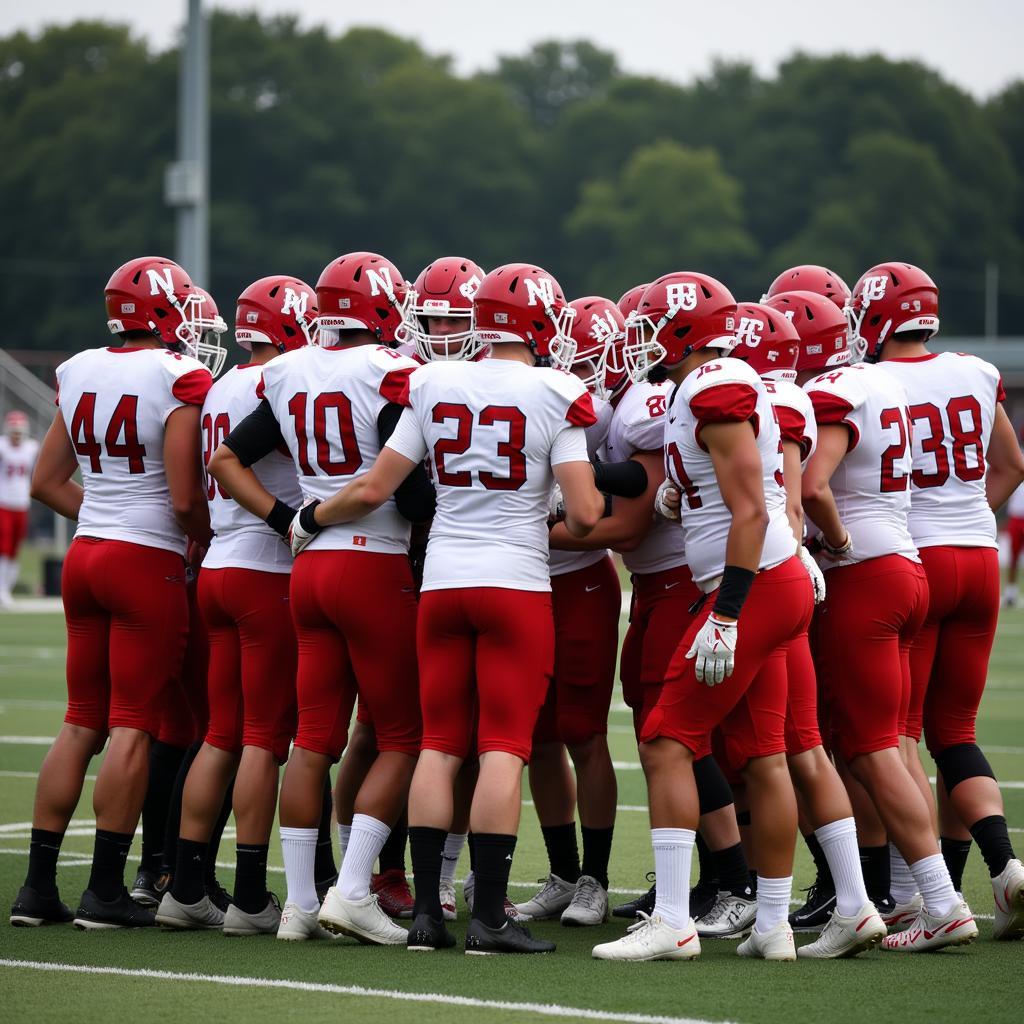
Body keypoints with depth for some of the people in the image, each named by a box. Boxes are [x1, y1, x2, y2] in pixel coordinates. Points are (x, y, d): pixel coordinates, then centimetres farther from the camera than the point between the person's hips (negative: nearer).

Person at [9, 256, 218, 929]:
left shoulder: (80, 373, 8)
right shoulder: (180, 381, -12)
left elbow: (47, 482, 14)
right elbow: (185, 499, -14)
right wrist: (209, 542, 5)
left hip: (86, 552, 7)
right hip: (148, 564, -7)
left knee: (82, 722, 11)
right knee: (133, 726, -1)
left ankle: (38, 885, 11)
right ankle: (106, 891, 0)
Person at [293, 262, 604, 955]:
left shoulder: (432, 387, 4)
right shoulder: (556, 397, -7)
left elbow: (374, 490, 5)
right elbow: (584, 514, -10)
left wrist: (310, 520, 23)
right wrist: (594, 508, 14)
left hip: (443, 581, 4)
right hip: (516, 584, -4)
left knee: (440, 746, 8)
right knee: (504, 747, -3)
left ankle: (426, 911, 7)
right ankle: (489, 917, -6)